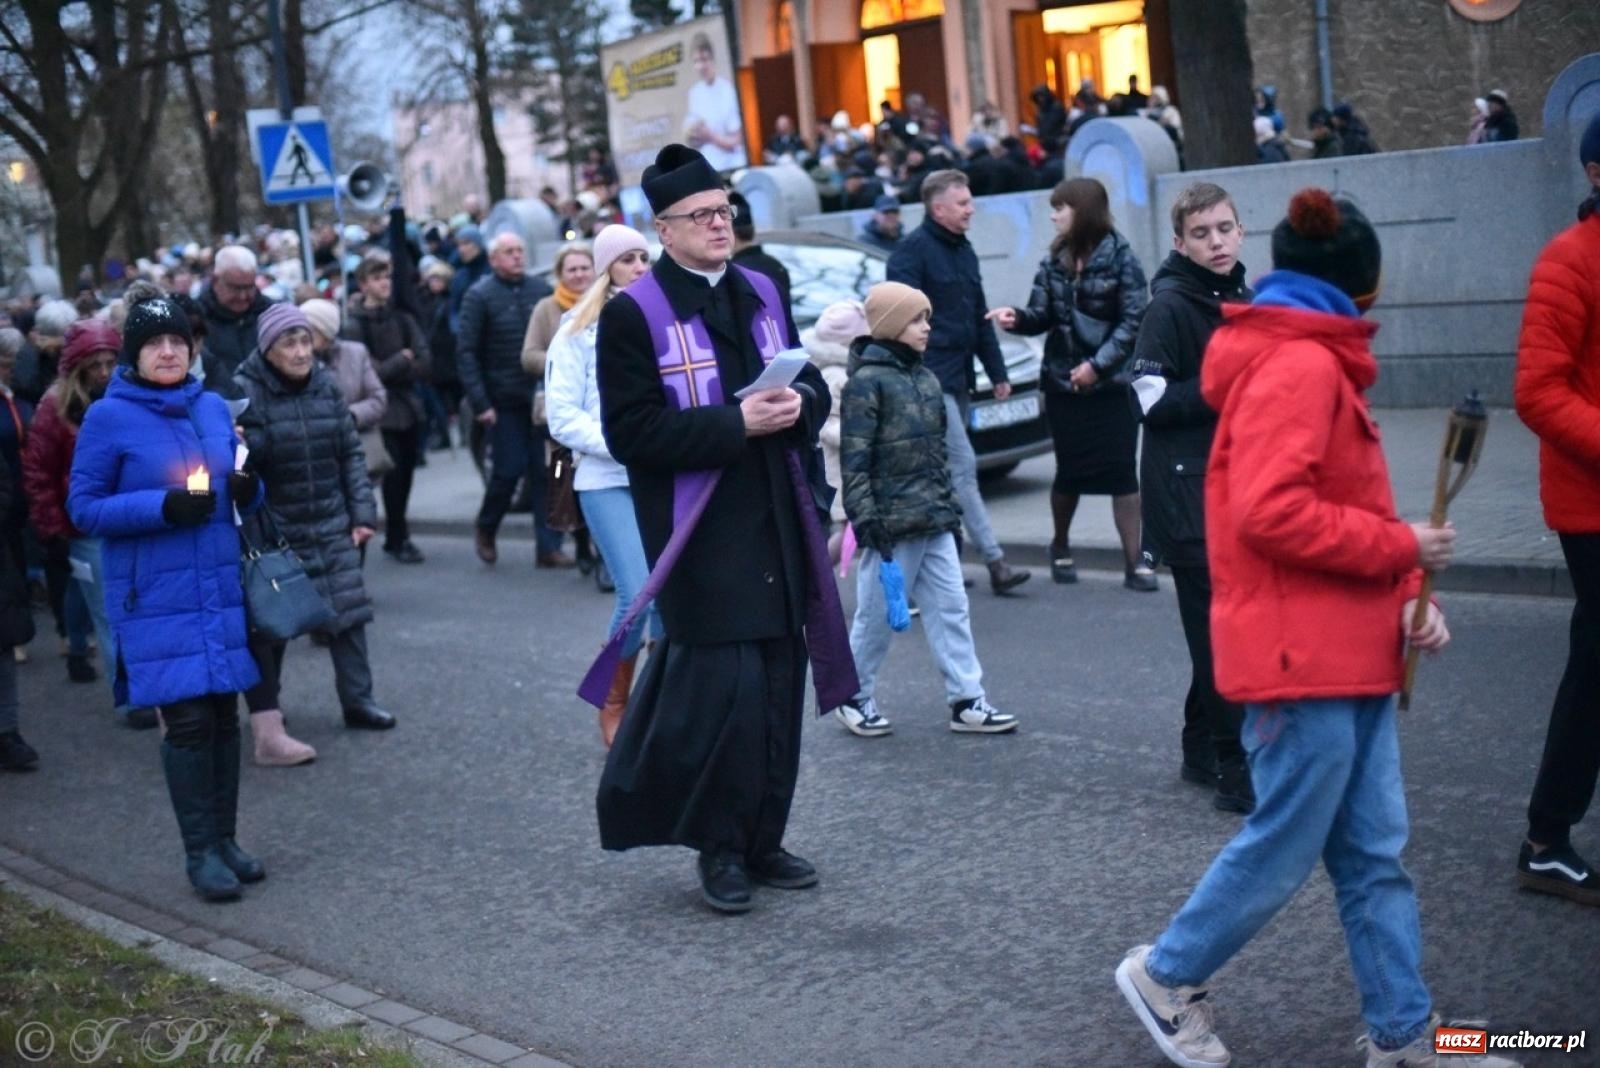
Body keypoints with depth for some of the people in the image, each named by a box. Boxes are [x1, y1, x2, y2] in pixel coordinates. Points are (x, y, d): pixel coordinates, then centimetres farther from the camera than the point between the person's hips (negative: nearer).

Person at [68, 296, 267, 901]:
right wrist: (163, 507, -19)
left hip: (221, 588, 5)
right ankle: (200, 852, 4)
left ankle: (225, 840, 20)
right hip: (156, 597, -5)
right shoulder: (109, 417, -6)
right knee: (186, 720, -6)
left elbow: (241, 496, 18)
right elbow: (84, 507, -6)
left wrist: (248, 488, -7)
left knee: (223, 715, 8)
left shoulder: (214, 409, 9)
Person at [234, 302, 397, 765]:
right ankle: (266, 728, 0)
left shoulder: (326, 385, 2)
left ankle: (358, 701, 22)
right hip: (271, 529, -4)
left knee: (348, 608, 7)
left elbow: (351, 453, 9)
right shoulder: (245, 391, -13)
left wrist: (362, 514, 6)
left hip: (330, 524, 5)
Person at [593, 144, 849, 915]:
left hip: (776, 525, 6)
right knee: (720, 691, -8)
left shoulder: (760, 293, 12)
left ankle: (762, 838, 23)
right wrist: (736, 424, -20)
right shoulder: (633, 313, -8)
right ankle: (719, 848, 10)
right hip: (698, 535, -6)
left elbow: (812, 384, 19)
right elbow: (630, 432, -14)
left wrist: (801, 403, -6)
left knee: (779, 687, 9)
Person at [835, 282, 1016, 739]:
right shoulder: (867, 381, -10)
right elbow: (854, 459, -14)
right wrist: (865, 519, -19)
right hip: (894, 523, -7)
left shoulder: (926, 378, 14)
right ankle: (852, 697, 17)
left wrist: (951, 507, 19)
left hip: (935, 522, 7)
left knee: (951, 608, 5)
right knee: (878, 615, 1)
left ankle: (967, 701, 8)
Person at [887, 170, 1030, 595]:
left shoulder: (963, 250, 18)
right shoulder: (913, 250, -9)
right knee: (962, 466, -10)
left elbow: (980, 318, 22)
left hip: (959, 379, 9)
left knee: (943, 474, 11)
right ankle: (995, 562, -12)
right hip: (931, 378, -9)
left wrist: (997, 372, 19)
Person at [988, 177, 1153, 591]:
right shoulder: (1054, 260, 7)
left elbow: (1133, 321, -10)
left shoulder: (1119, 257, -6)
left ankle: (1133, 561, 1)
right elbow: (1042, 315, 5)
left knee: (1121, 471, -4)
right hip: (1062, 382, 3)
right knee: (1069, 471, 10)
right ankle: (1060, 546, 31)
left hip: (1111, 382, -3)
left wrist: (1098, 364, -17)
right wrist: (1017, 318, -16)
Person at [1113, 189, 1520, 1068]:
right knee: (1285, 848, 0)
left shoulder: (1312, 363, 17)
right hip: (1304, 658, -10)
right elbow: (1270, 513, -26)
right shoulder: (1298, 366, -16)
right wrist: (1400, 547, -16)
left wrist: (1405, 595, 4)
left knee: (1374, 854, 11)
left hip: (1349, 650, 10)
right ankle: (1167, 974, 18)